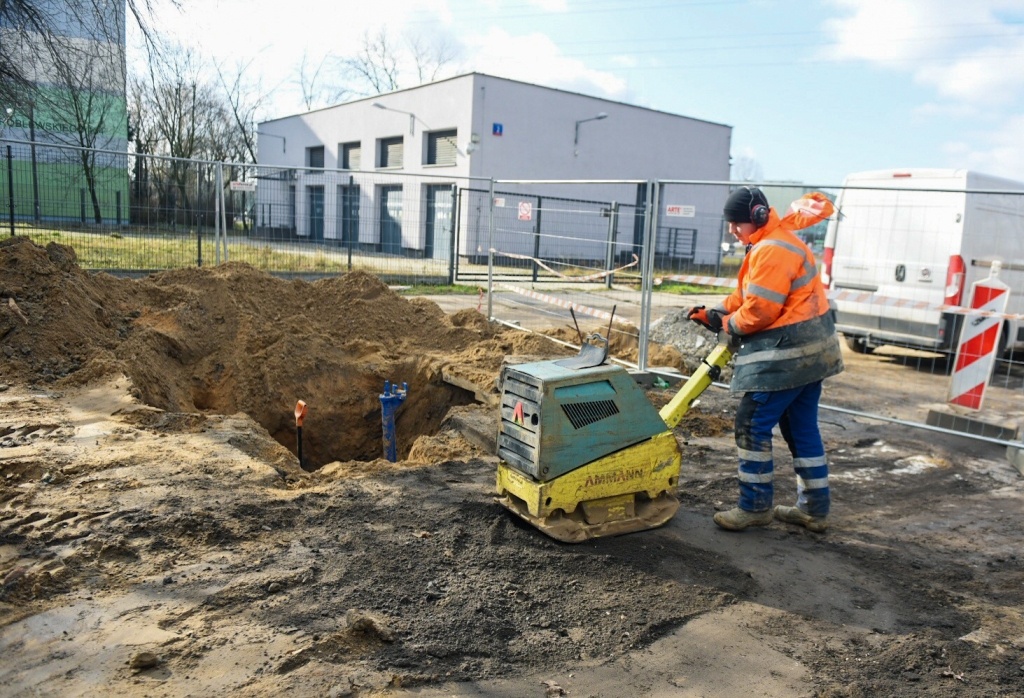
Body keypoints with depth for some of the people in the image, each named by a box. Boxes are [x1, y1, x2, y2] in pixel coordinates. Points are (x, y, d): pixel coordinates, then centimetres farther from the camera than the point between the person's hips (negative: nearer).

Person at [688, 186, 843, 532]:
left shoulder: (771, 251, -19)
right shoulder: (777, 237, 16)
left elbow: (760, 310, -22)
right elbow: (747, 293, 18)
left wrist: (727, 324, -5)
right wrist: (717, 312, 5)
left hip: (787, 353, -11)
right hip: (809, 349, 11)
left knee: (753, 426, -3)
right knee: (803, 429, 15)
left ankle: (755, 507, 7)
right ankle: (814, 509, 24)